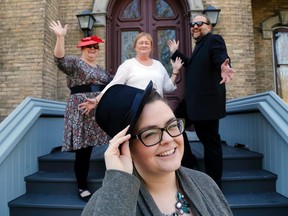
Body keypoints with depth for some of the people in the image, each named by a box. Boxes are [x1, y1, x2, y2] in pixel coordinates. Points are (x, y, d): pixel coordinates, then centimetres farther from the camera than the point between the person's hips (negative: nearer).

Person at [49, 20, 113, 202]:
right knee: (83, 149, -2)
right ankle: (82, 188, 12)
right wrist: (60, 37, -30)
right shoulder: (74, 63, 1)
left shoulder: (100, 69, 20)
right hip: (82, 111, -5)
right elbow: (60, 59, -19)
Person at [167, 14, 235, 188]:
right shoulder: (201, 45, 21)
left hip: (207, 103, -10)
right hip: (198, 102, 10)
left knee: (211, 142, -1)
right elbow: (192, 65, 25)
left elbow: (221, 58, -26)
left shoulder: (214, 39, -8)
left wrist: (224, 67, -49)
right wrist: (175, 52, 27)